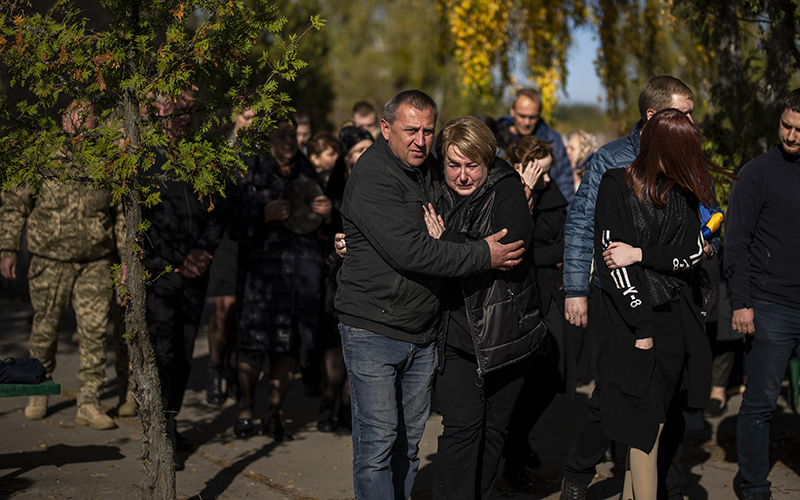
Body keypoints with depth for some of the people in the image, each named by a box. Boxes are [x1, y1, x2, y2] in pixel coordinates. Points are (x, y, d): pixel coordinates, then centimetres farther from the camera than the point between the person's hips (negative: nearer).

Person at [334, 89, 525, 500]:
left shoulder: (428, 174, 12)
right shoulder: (372, 176, -15)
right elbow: (408, 250, -24)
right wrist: (483, 257, -19)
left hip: (422, 334, 8)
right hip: (373, 331, -8)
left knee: (409, 439, 13)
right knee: (378, 442, -4)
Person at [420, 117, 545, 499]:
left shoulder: (507, 189, -5)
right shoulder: (434, 193, 5)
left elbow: (509, 246, -23)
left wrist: (444, 241, -17)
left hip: (506, 330, -1)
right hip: (454, 334, 1)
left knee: (494, 426, 11)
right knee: (462, 424, -10)